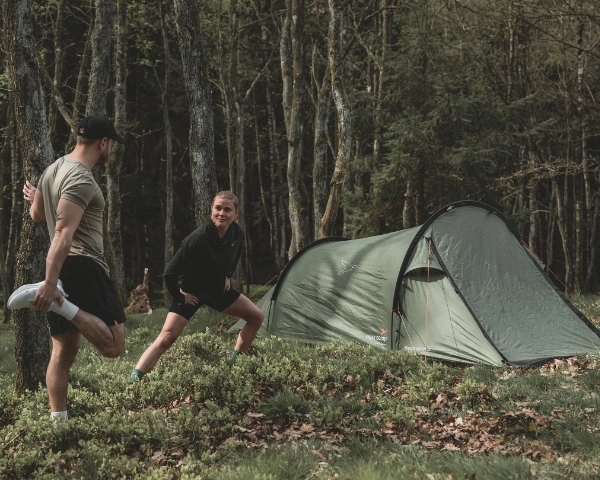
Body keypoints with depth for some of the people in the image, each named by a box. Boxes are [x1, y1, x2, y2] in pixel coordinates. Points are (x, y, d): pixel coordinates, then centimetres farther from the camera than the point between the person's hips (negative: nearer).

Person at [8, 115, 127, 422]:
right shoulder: (81, 180, -15)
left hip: (61, 269, 10)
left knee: (63, 353, 10)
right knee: (113, 346, -13)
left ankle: (58, 421, 10)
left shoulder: (53, 170, 14)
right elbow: (63, 232, -25)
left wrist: (33, 199, 54)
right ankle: (54, 297, -23)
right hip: (83, 267, -10)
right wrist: (50, 282, -31)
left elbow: (36, 215, 30)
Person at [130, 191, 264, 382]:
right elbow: (170, 273, -30)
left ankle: (234, 361, 18)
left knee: (256, 316, 9)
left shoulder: (237, 233, -14)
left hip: (219, 289, 7)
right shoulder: (199, 238, -34)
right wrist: (179, 297, -18)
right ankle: (133, 380, -22)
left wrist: (228, 276, 10)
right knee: (166, 338, -19)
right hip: (192, 292, -7)